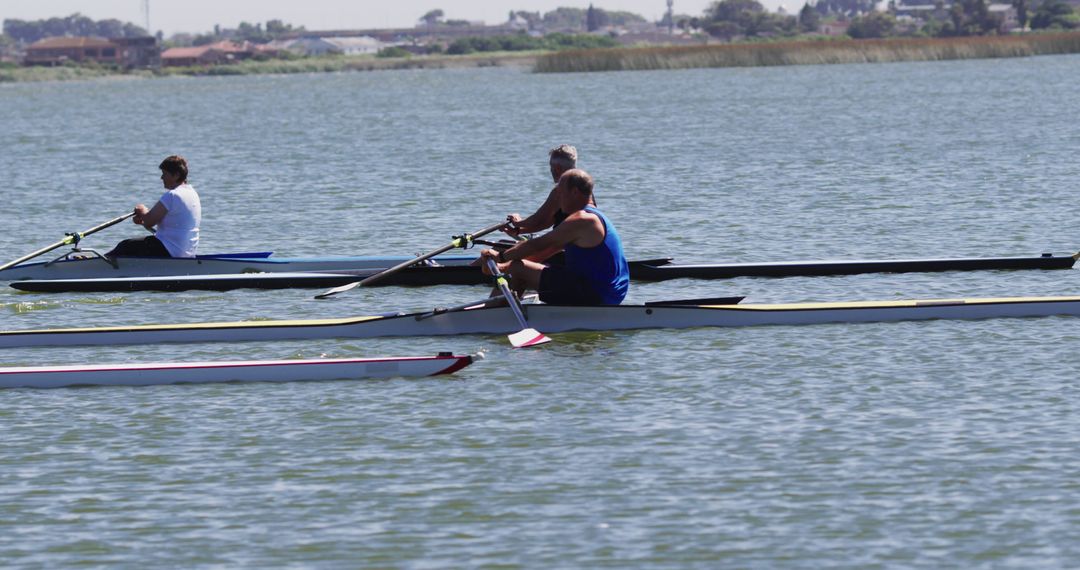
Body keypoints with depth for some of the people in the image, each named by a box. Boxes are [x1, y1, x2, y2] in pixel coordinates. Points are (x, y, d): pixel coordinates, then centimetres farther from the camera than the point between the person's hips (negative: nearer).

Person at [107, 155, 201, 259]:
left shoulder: (171, 196, -20)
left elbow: (148, 222, -18)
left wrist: (143, 212, 5)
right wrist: (144, 219, 10)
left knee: (125, 246, 1)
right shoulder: (193, 193, 12)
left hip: (169, 252, -10)